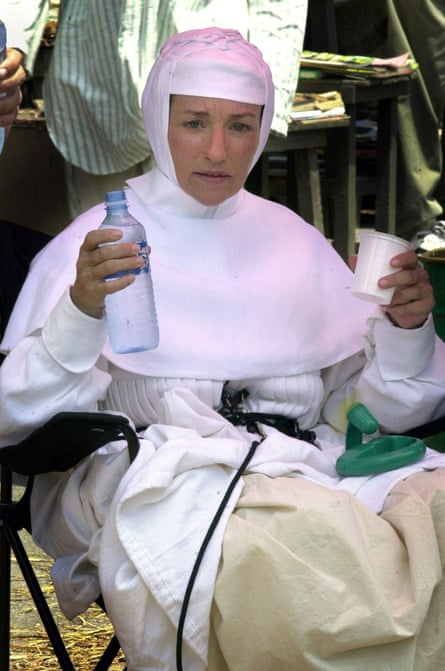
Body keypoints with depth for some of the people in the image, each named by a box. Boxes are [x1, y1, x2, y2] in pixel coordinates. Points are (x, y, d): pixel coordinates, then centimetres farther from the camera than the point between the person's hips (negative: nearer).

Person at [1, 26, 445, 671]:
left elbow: (373, 408, 17)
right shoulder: (97, 242, 9)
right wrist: (82, 310, -18)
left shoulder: (295, 241, 21)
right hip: (160, 469, -4)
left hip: (306, 465, 4)